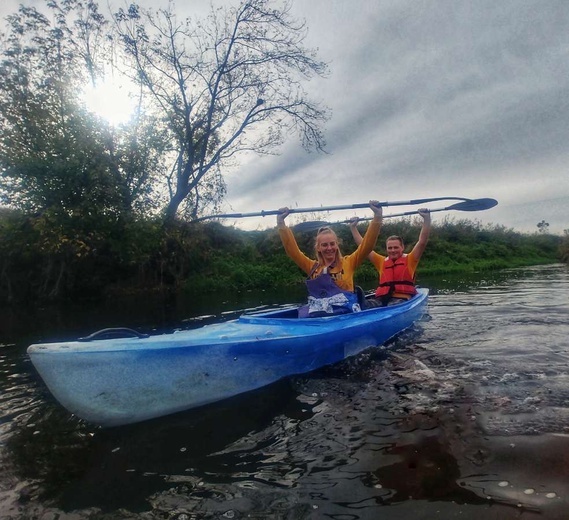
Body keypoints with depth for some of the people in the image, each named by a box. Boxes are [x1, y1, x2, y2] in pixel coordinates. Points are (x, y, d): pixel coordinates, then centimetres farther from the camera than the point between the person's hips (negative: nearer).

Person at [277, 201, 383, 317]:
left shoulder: (348, 262, 13)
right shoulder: (312, 266, 18)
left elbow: (367, 244, 5)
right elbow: (291, 249, 13)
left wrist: (377, 216, -3)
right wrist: (280, 222, 9)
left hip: (346, 315, -1)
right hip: (316, 316, 1)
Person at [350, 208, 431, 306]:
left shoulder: (409, 260, 15)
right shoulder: (382, 262, 24)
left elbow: (422, 242, 4)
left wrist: (426, 218, -2)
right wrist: (353, 227, 25)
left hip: (402, 299, -3)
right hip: (381, 299, 3)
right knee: (363, 305, -30)